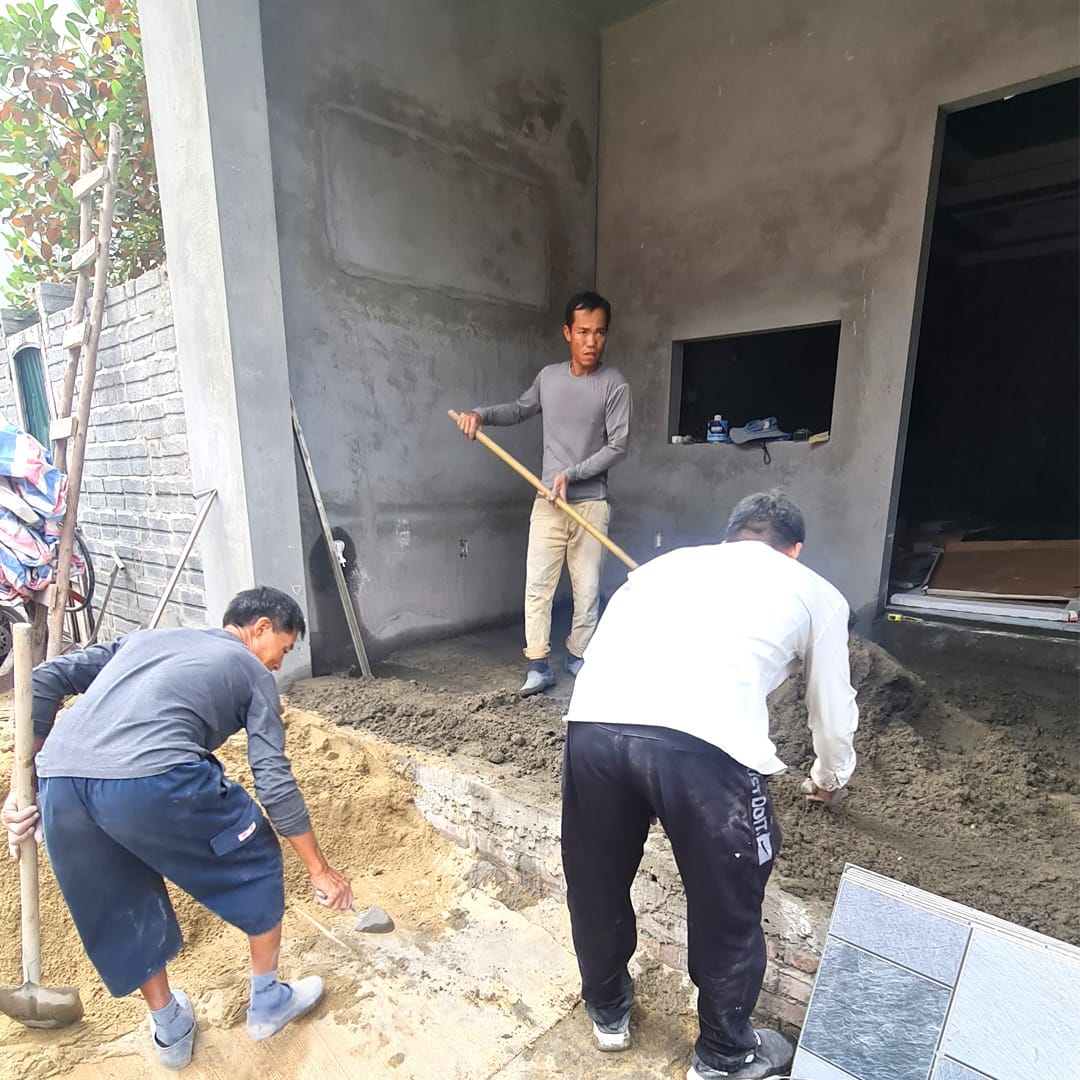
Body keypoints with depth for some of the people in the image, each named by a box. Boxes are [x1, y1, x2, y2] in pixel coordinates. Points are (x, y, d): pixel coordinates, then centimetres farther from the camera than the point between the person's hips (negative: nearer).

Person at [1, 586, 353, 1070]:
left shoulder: (147, 637, 32)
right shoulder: (252, 671, 16)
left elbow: (45, 679, 22)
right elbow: (275, 783, 9)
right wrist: (320, 870, 17)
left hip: (58, 782, 6)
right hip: (152, 780, -6)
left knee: (125, 908, 30)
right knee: (255, 862, 21)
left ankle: (170, 1030, 48)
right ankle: (268, 1001, 37)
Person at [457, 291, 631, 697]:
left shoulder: (615, 386, -5)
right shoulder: (548, 376, 7)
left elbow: (618, 446, -8)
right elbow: (520, 410, 23)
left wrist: (572, 474, -16)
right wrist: (481, 414, 6)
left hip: (591, 503, -2)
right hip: (547, 501, 3)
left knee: (587, 588, 4)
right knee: (538, 584, -1)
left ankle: (577, 656, 23)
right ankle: (539, 666, 7)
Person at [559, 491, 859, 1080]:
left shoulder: (664, 562, 33)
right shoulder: (816, 592, 26)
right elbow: (834, 715, 37)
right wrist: (829, 778, 58)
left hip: (592, 723, 4)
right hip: (703, 745, -3)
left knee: (596, 883, 30)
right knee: (727, 906, 26)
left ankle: (607, 1009, 57)